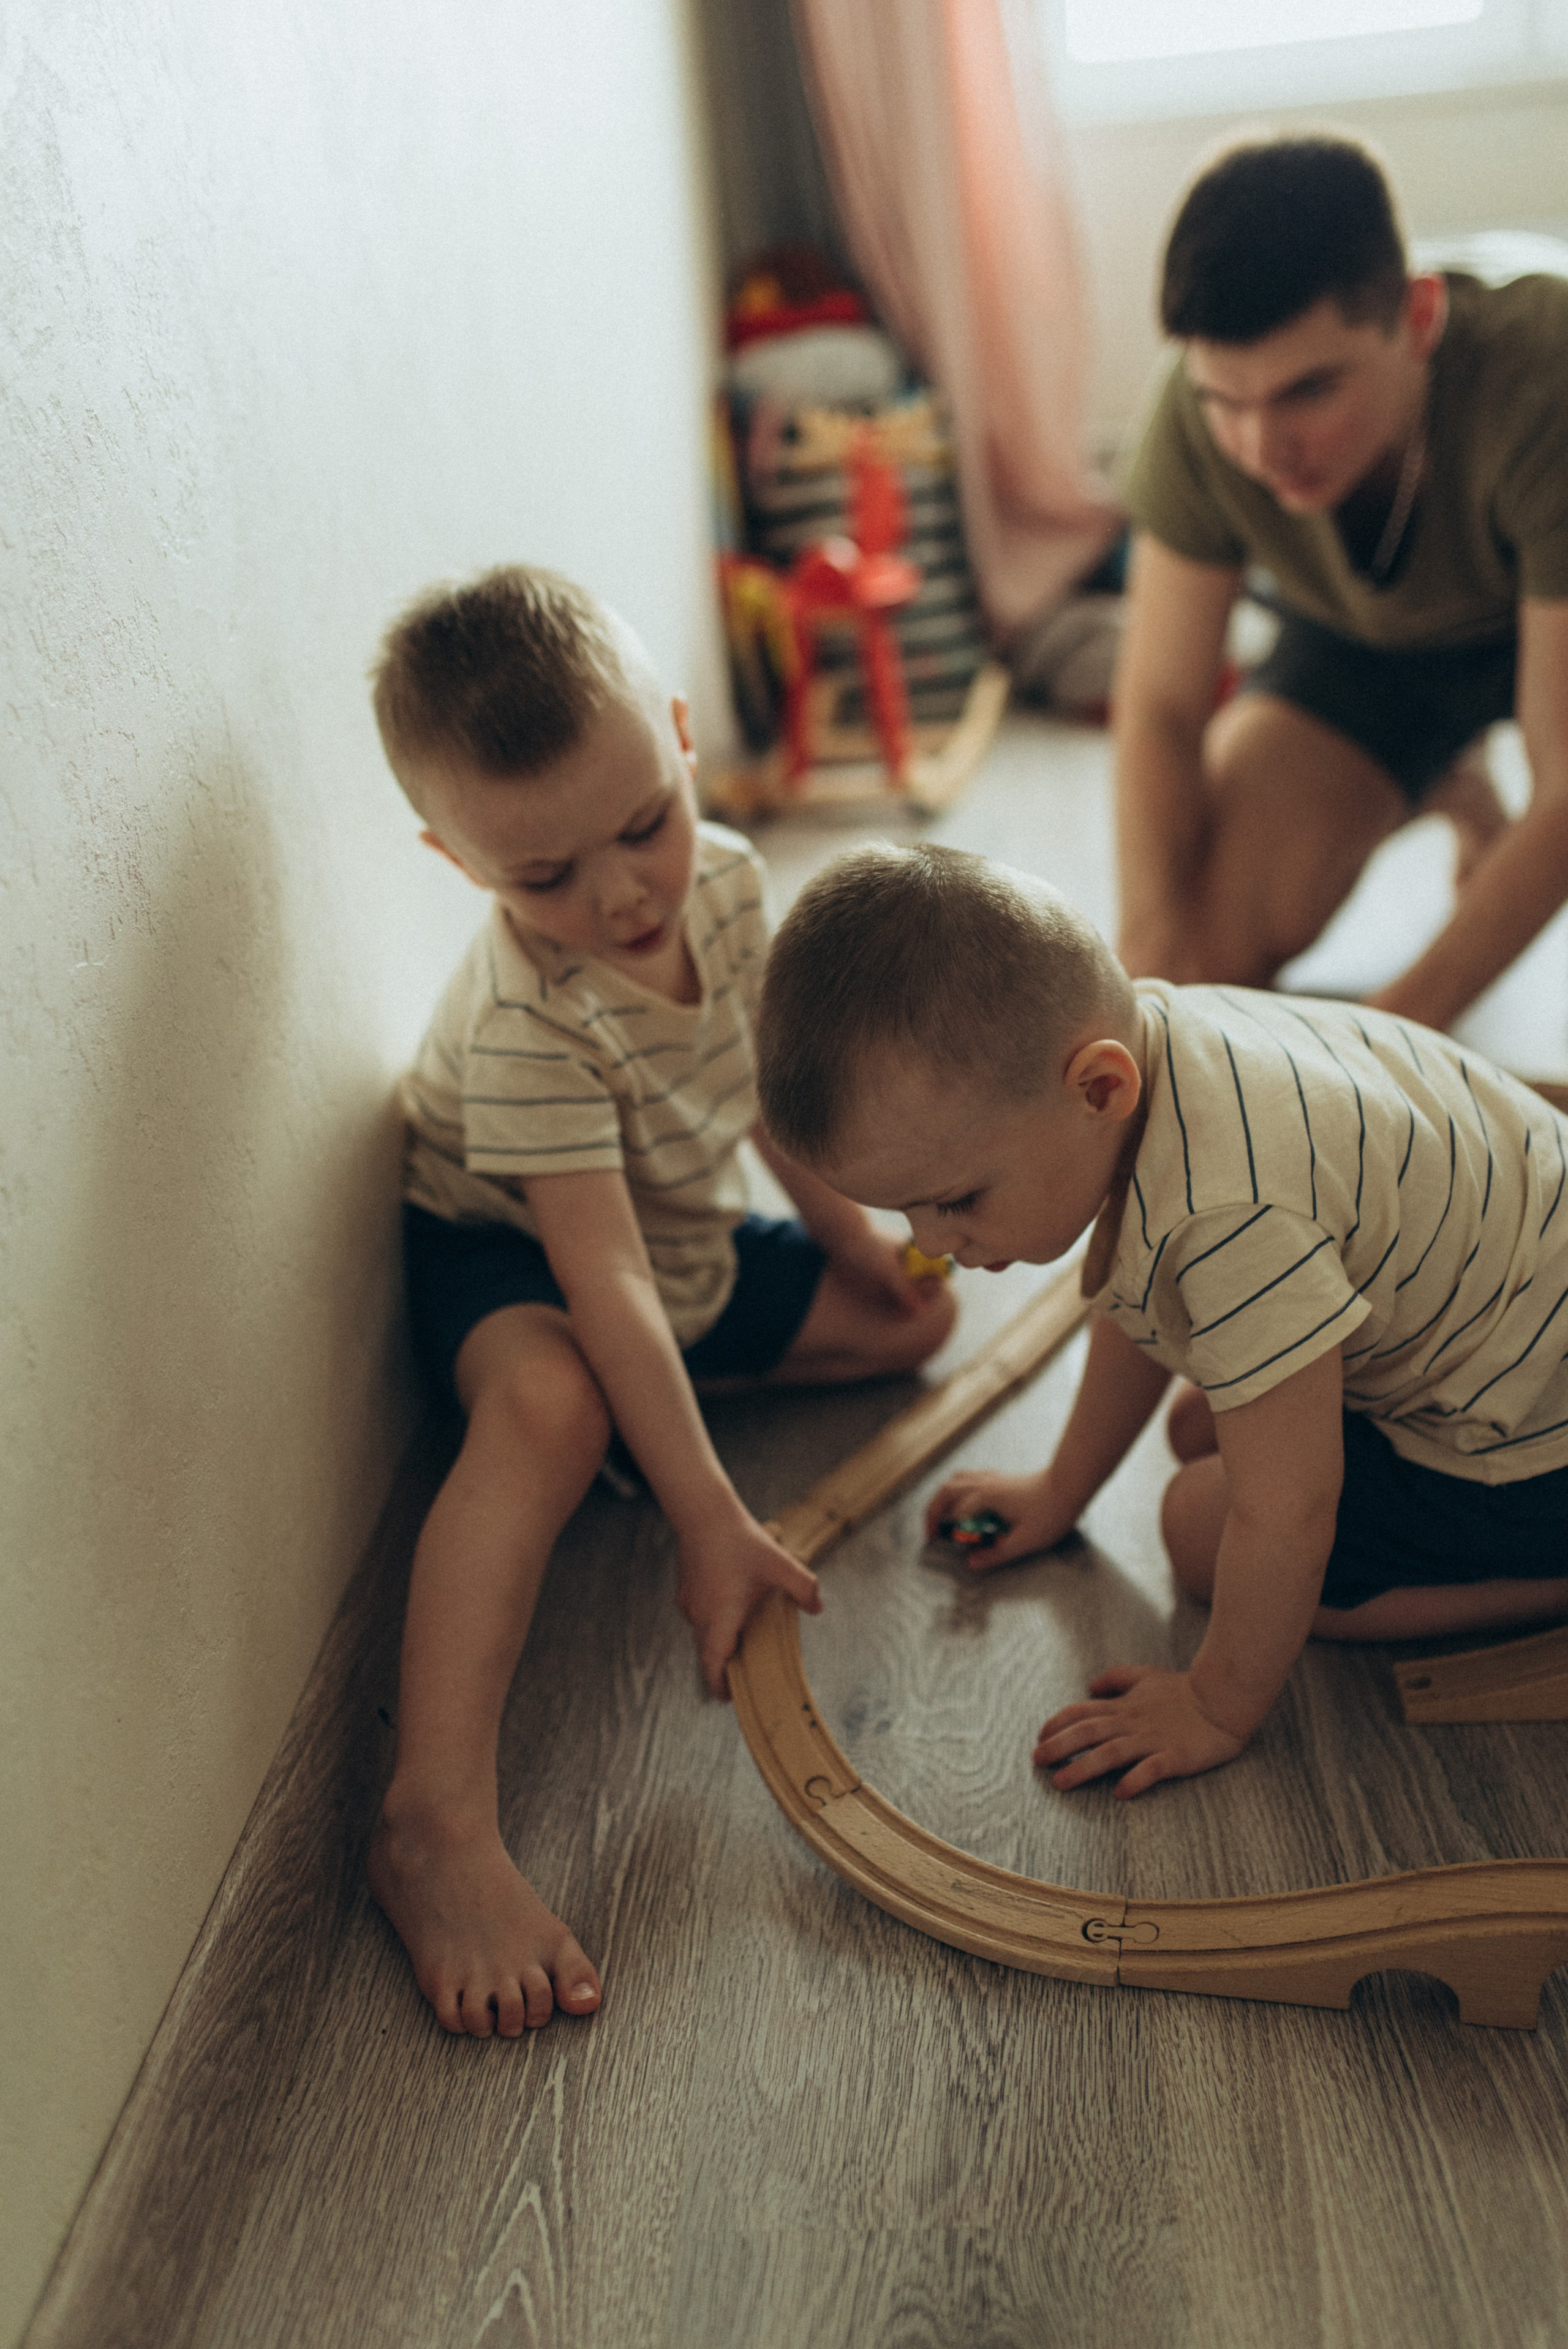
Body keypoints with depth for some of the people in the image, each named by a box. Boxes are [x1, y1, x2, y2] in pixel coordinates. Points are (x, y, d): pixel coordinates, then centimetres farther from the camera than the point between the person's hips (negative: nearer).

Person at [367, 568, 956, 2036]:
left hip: (694, 1244, 8)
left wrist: (848, 1232, 13)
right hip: (510, 1262, -8)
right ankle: (435, 1819, -43)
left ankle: (657, 1402, 7)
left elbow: (766, 1072, 6)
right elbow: (605, 1281, -39)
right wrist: (710, 1524, -41)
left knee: (913, 1316, 8)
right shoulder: (528, 1022, -35)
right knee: (549, 1401, -41)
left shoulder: (724, 879, -14)